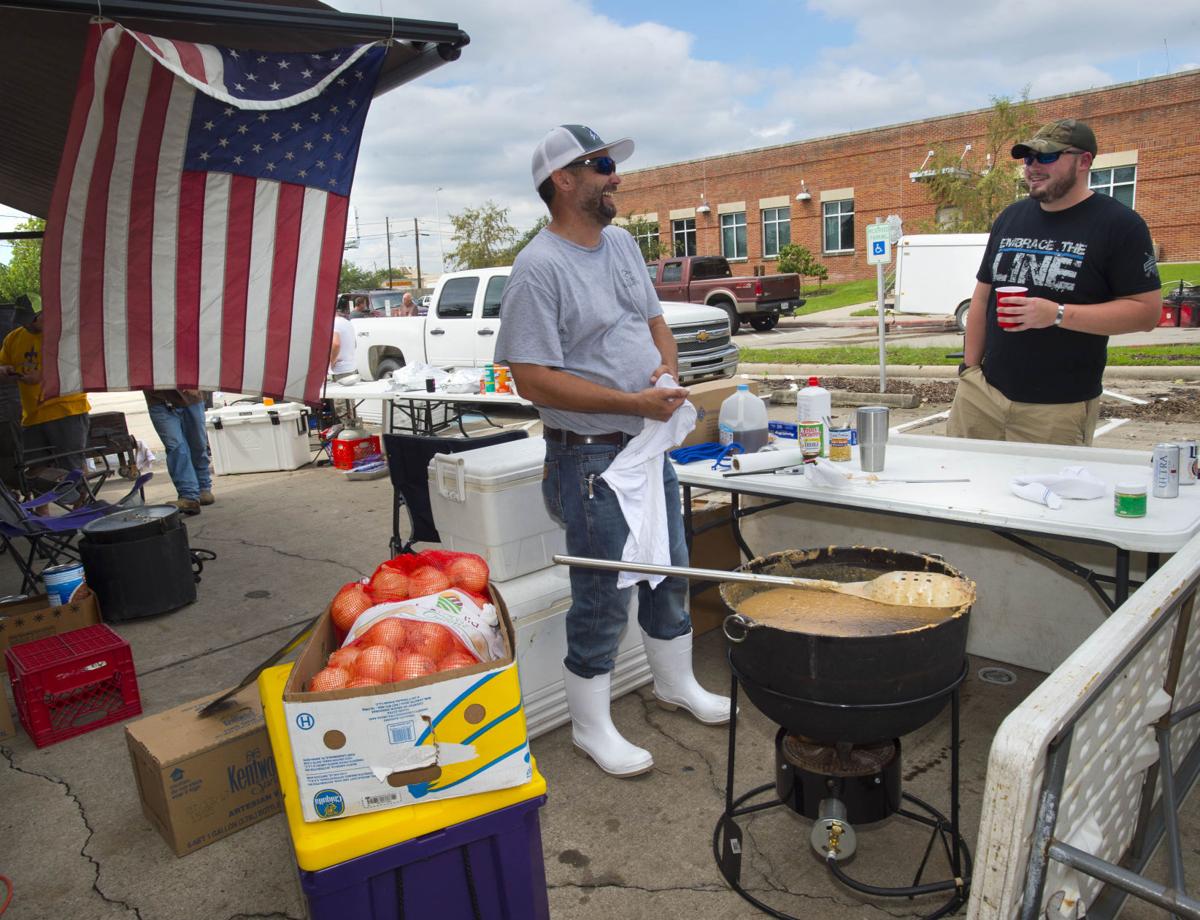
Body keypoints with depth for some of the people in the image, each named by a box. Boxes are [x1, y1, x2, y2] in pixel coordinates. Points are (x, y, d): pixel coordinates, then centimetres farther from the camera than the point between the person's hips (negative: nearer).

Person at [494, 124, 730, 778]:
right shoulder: (539, 268, -17)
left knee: (669, 572, 20)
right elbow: (533, 380, -23)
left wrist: (668, 368, -3)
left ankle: (676, 683, 43)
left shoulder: (622, 244, 10)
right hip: (591, 459, -8)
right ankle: (590, 726, 23)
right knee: (602, 599, 2)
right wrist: (635, 402, -23)